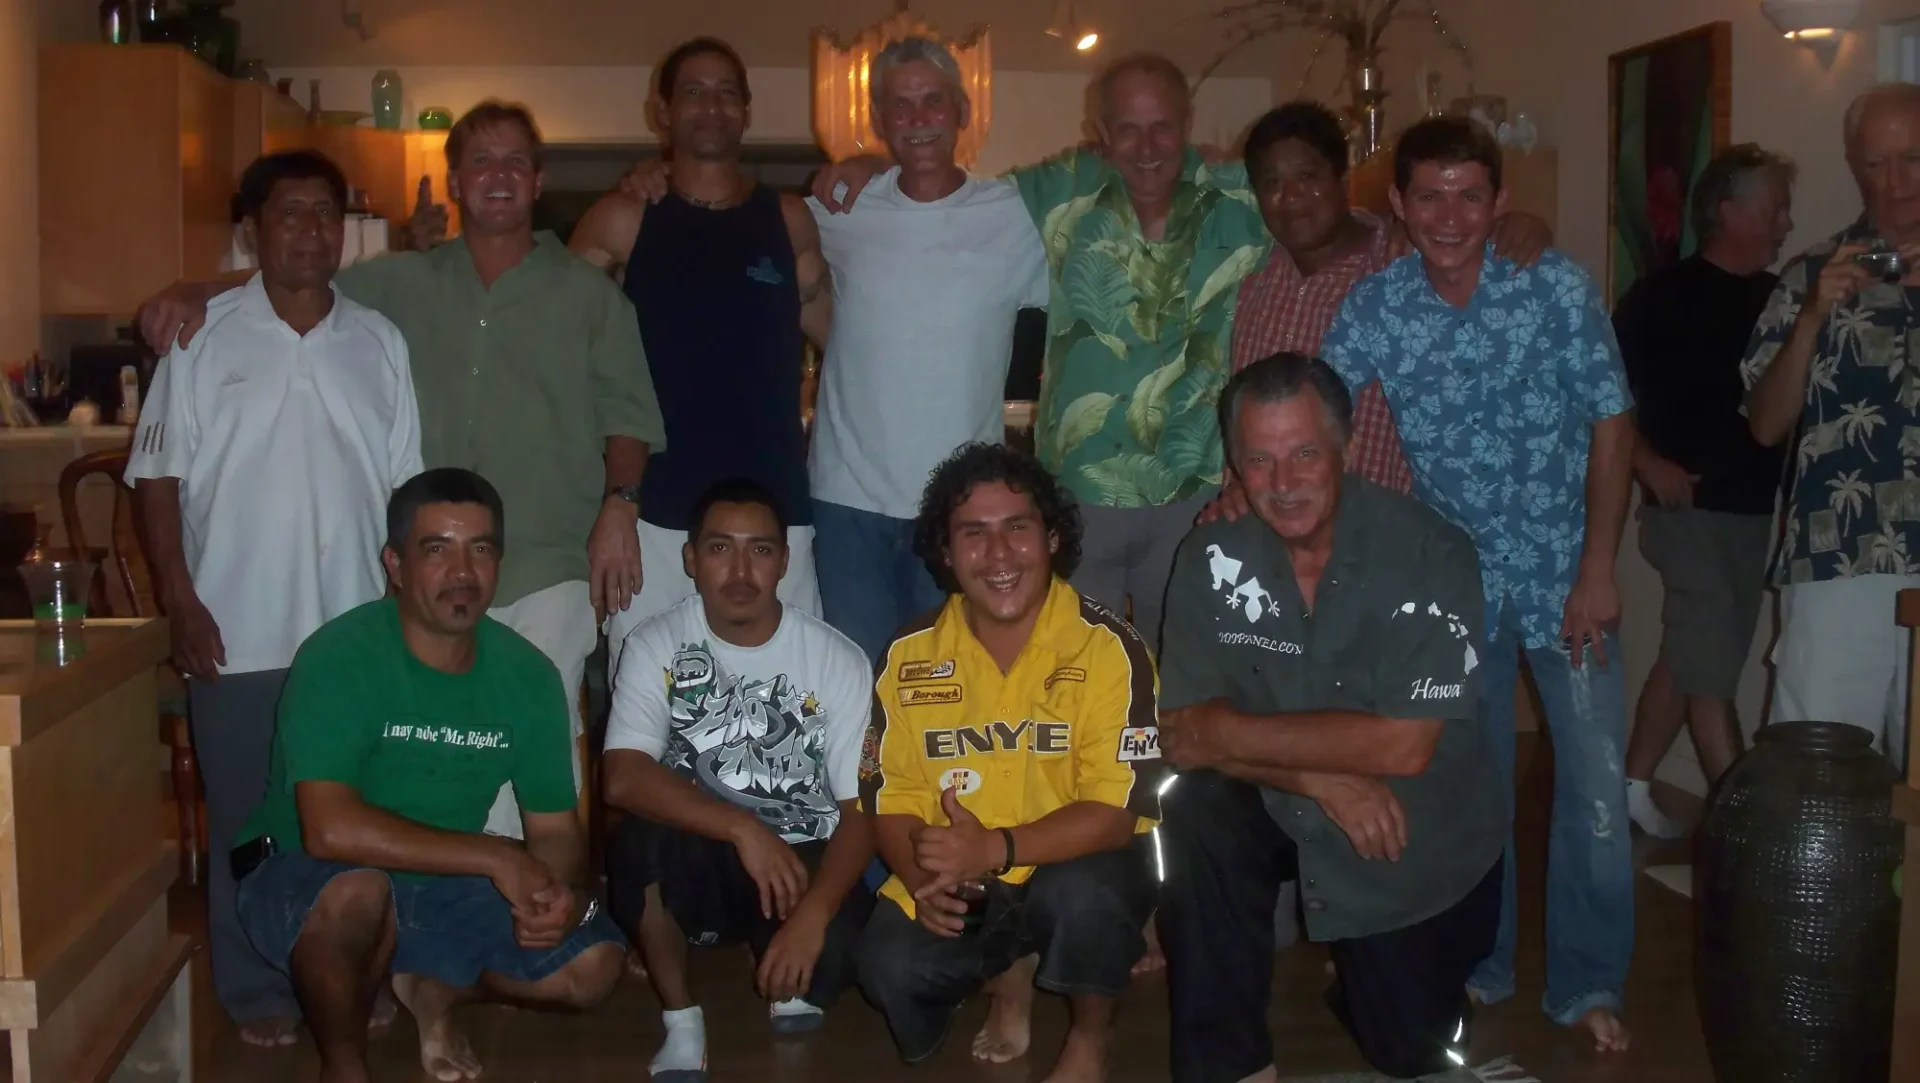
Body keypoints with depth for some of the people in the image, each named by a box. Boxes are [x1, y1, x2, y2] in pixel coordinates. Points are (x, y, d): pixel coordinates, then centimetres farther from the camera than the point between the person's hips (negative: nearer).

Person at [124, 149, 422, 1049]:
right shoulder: (202, 337, -1)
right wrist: (180, 601, -7)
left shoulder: (379, 342, 6)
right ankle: (255, 991, 22)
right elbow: (158, 475, -1)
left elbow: (404, 482, 9)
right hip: (239, 632, -2)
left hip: (358, 632, 2)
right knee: (247, 821, 8)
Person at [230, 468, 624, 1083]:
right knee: (358, 891, -38)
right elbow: (331, 830, -32)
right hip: (307, 886, -5)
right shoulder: (339, 656, -22)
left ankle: (434, 989, 17)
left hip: (445, 889, 5)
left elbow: (556, 828, 0)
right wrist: (494, 857, -30)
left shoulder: (528, 675, -7)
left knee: (595, 963, -12)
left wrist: (562, 891, -24)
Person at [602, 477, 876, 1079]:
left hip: (803, 863, 0)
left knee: (837, 949, -31)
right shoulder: (655, 646, -6)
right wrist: (743, 828, -30)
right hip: (696, 860, 0)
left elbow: (860, 810, -9)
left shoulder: (838, 661, -6)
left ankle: (793, 991, 10)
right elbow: (624, 780, -19)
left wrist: (814, 911, -26)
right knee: (638, 843, -33)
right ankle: (681, 1023, -8)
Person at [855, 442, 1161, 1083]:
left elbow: (1118, 810, -20)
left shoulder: (1108, 647, -15)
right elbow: (892, 798, 2)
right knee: (890, 972, -24)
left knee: (1080, 893, -36)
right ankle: (1007, 973, 14)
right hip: (961, 887, 3)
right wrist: (924, 877, -19)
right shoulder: (911, 656, -3)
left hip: (1079, 867, -3)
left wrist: (996, 849, -32)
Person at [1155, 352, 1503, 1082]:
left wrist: (1225, 733, -24)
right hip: (1285, 810, 2)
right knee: (1196, 815, -28)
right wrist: (1319, 773, -29)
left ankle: (1368, 980, 43)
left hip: (1419, 844, -1)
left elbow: (1404, 745, -28)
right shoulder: (1211, 557, -13)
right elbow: (1183, 736, -14)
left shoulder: (1428, 552, -23)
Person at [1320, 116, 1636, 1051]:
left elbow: (1610, 424, -7)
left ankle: (1587, 982, 15)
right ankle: (1476, 965, 29)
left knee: (1595, 781, -3)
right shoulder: (1376, 306, -6)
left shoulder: (1556, 287, -11)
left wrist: (1596, 571, -10)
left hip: (1563, 575, -1)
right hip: (1456, 578, 2)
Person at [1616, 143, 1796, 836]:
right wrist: (1649, 463, -15)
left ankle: (1632, 785, 28)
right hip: (1695, 507, -7)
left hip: (1756, 508, 7)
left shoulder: (1775, 297, 9)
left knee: (1690, 657, 15)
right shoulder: (1664, 295, -8)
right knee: (1711, 671, -3)